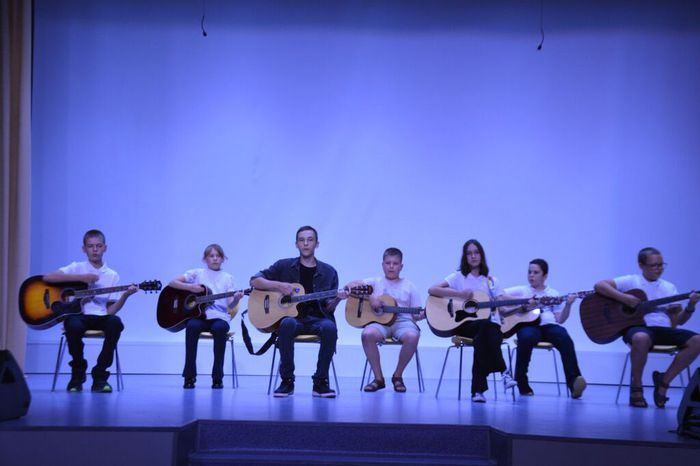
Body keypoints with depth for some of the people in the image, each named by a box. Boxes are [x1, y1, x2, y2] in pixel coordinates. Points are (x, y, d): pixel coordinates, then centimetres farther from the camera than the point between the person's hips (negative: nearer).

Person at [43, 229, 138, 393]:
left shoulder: (112, 275, 12)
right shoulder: (77, 268, 7)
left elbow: (110, 311, 6)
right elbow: (47, 278, -9)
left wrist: (125, 296, -13)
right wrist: (81, 278, -12)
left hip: (100, 318, 2)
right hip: (77, 315, -2)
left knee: (115, 323, -33)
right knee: (74, 326, -38)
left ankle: (100, 376, -20)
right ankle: (78, 373, -10)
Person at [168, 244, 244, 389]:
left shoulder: (227, 278, 13)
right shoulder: (197, 273, 12)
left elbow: (231, 305, 4)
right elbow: (172, 283, 7)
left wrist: (236, 299, -19)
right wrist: (190, 287, -8)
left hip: (219, 316, 0)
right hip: (198, 314, 0)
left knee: (219, 328, -36)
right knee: (192, 326, -36)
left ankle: (217, 378, -25)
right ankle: (189, 376, -24)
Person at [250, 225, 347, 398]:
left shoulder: (328, 272, 11)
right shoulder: (284, 266, 9)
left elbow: (328, 308, 9)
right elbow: (254, 281, 6)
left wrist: (337, 299, -14)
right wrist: (278, 285, -9)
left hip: (317, 318, 1)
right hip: (291, 316, -1)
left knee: (330, 327, -34)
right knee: (287, 324, -38)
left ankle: (320, 382, -21)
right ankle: (287, 381, -24)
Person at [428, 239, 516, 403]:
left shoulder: (491, 281, 16)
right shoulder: (459, 277, 7)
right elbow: (432, 290, -6)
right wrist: (460, 294, -15)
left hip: (487, 325, 3)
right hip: (463, 323, -2)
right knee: (486, 326, -37)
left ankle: (478, 389, -33)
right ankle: (503, 371, -32)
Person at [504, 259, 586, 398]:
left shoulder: (553, 294, 23)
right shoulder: (521, 290, 19)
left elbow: (560, 319, 15)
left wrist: (568, 305, -3)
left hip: (549, 325, 2)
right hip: (529, 325, -1)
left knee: (565, 339, -33)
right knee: (527, 337, -39)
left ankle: (574, 381, -39)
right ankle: (521, 383, -22)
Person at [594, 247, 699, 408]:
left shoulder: (669, 287, 18)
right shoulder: (630, 281, 5)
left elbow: (678, 320, 15)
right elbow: (599, 286, -6)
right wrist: (624, 298, -16)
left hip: (663, 329, 5)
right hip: (638, 327, -5)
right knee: (641, 338, -43)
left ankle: (664, 380, -6)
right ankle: (636, 387, -17)